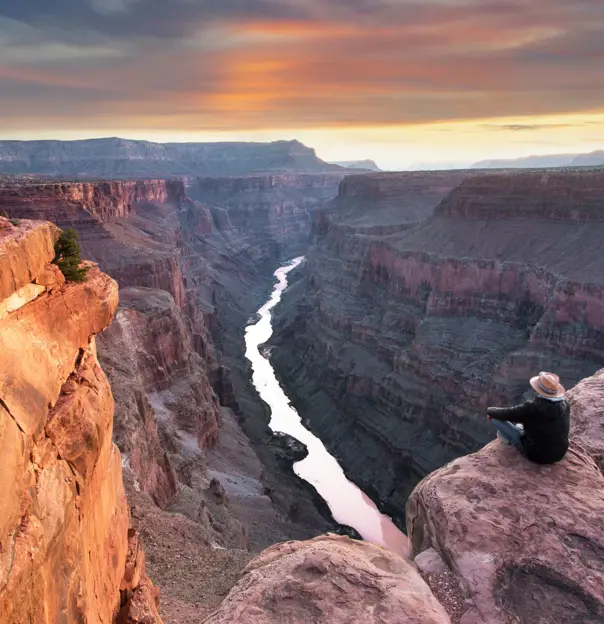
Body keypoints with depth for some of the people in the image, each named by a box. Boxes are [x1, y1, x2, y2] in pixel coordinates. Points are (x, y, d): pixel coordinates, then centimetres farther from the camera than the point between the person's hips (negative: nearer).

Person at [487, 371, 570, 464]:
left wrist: (490, 411, 5)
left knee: (497, 418, -1)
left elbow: (506, 414, -17)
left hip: (537, 455, -6)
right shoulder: (565, 404, -11)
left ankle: (510, 438, 26)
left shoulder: (532, 408, -29)